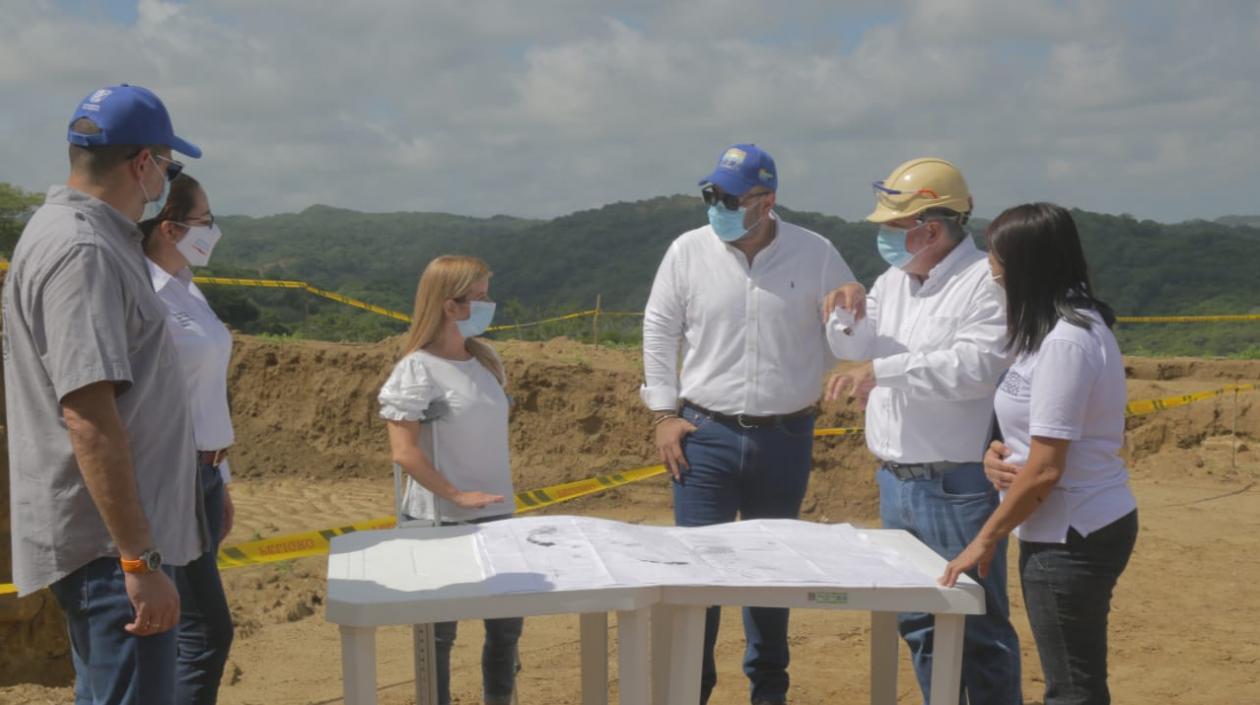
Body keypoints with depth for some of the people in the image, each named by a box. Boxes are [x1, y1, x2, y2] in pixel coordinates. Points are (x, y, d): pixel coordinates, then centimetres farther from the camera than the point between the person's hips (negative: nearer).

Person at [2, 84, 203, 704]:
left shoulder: (67, 231, 13)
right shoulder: (83, 252, -19)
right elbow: (89, 417, -26)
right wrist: (142, 561, -25)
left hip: (104, 539, 11)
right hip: (109, 541, -11)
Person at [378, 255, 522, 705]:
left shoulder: (485, 358, 7)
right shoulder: (418, 369, -14)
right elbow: (404, 452, -18)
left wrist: (501, 499, 9)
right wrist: (456, 496, -19)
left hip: (495, 516, 7)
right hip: (441, 522, -6)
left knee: (507, 624, 13)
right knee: (439, 632, 6)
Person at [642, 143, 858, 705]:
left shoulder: (815, 254, -3)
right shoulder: (688, 251, -2)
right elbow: (659, 331, 5)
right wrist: (664, 414, 1)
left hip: (786, 440, 1)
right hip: (706, 435, 0)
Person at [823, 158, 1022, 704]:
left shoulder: (987, 282, -13)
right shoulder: (894, 279, 11)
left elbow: (975, 366, -26)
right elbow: (854, 348, 15)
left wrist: (882, 370, -29)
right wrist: (849, 314, -7)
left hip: (959, 488, -8)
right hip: (895, 480, 8)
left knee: (978, 628, 2)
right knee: (917, 620, 18)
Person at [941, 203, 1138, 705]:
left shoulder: (1065, 341, -21)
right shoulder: (1074, 324, 9)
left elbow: (1044, 470, -22)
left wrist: (985, 539, -11)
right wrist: (997, 453, -3)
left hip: (1071, 538, -10)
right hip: (1079, 530, 10)